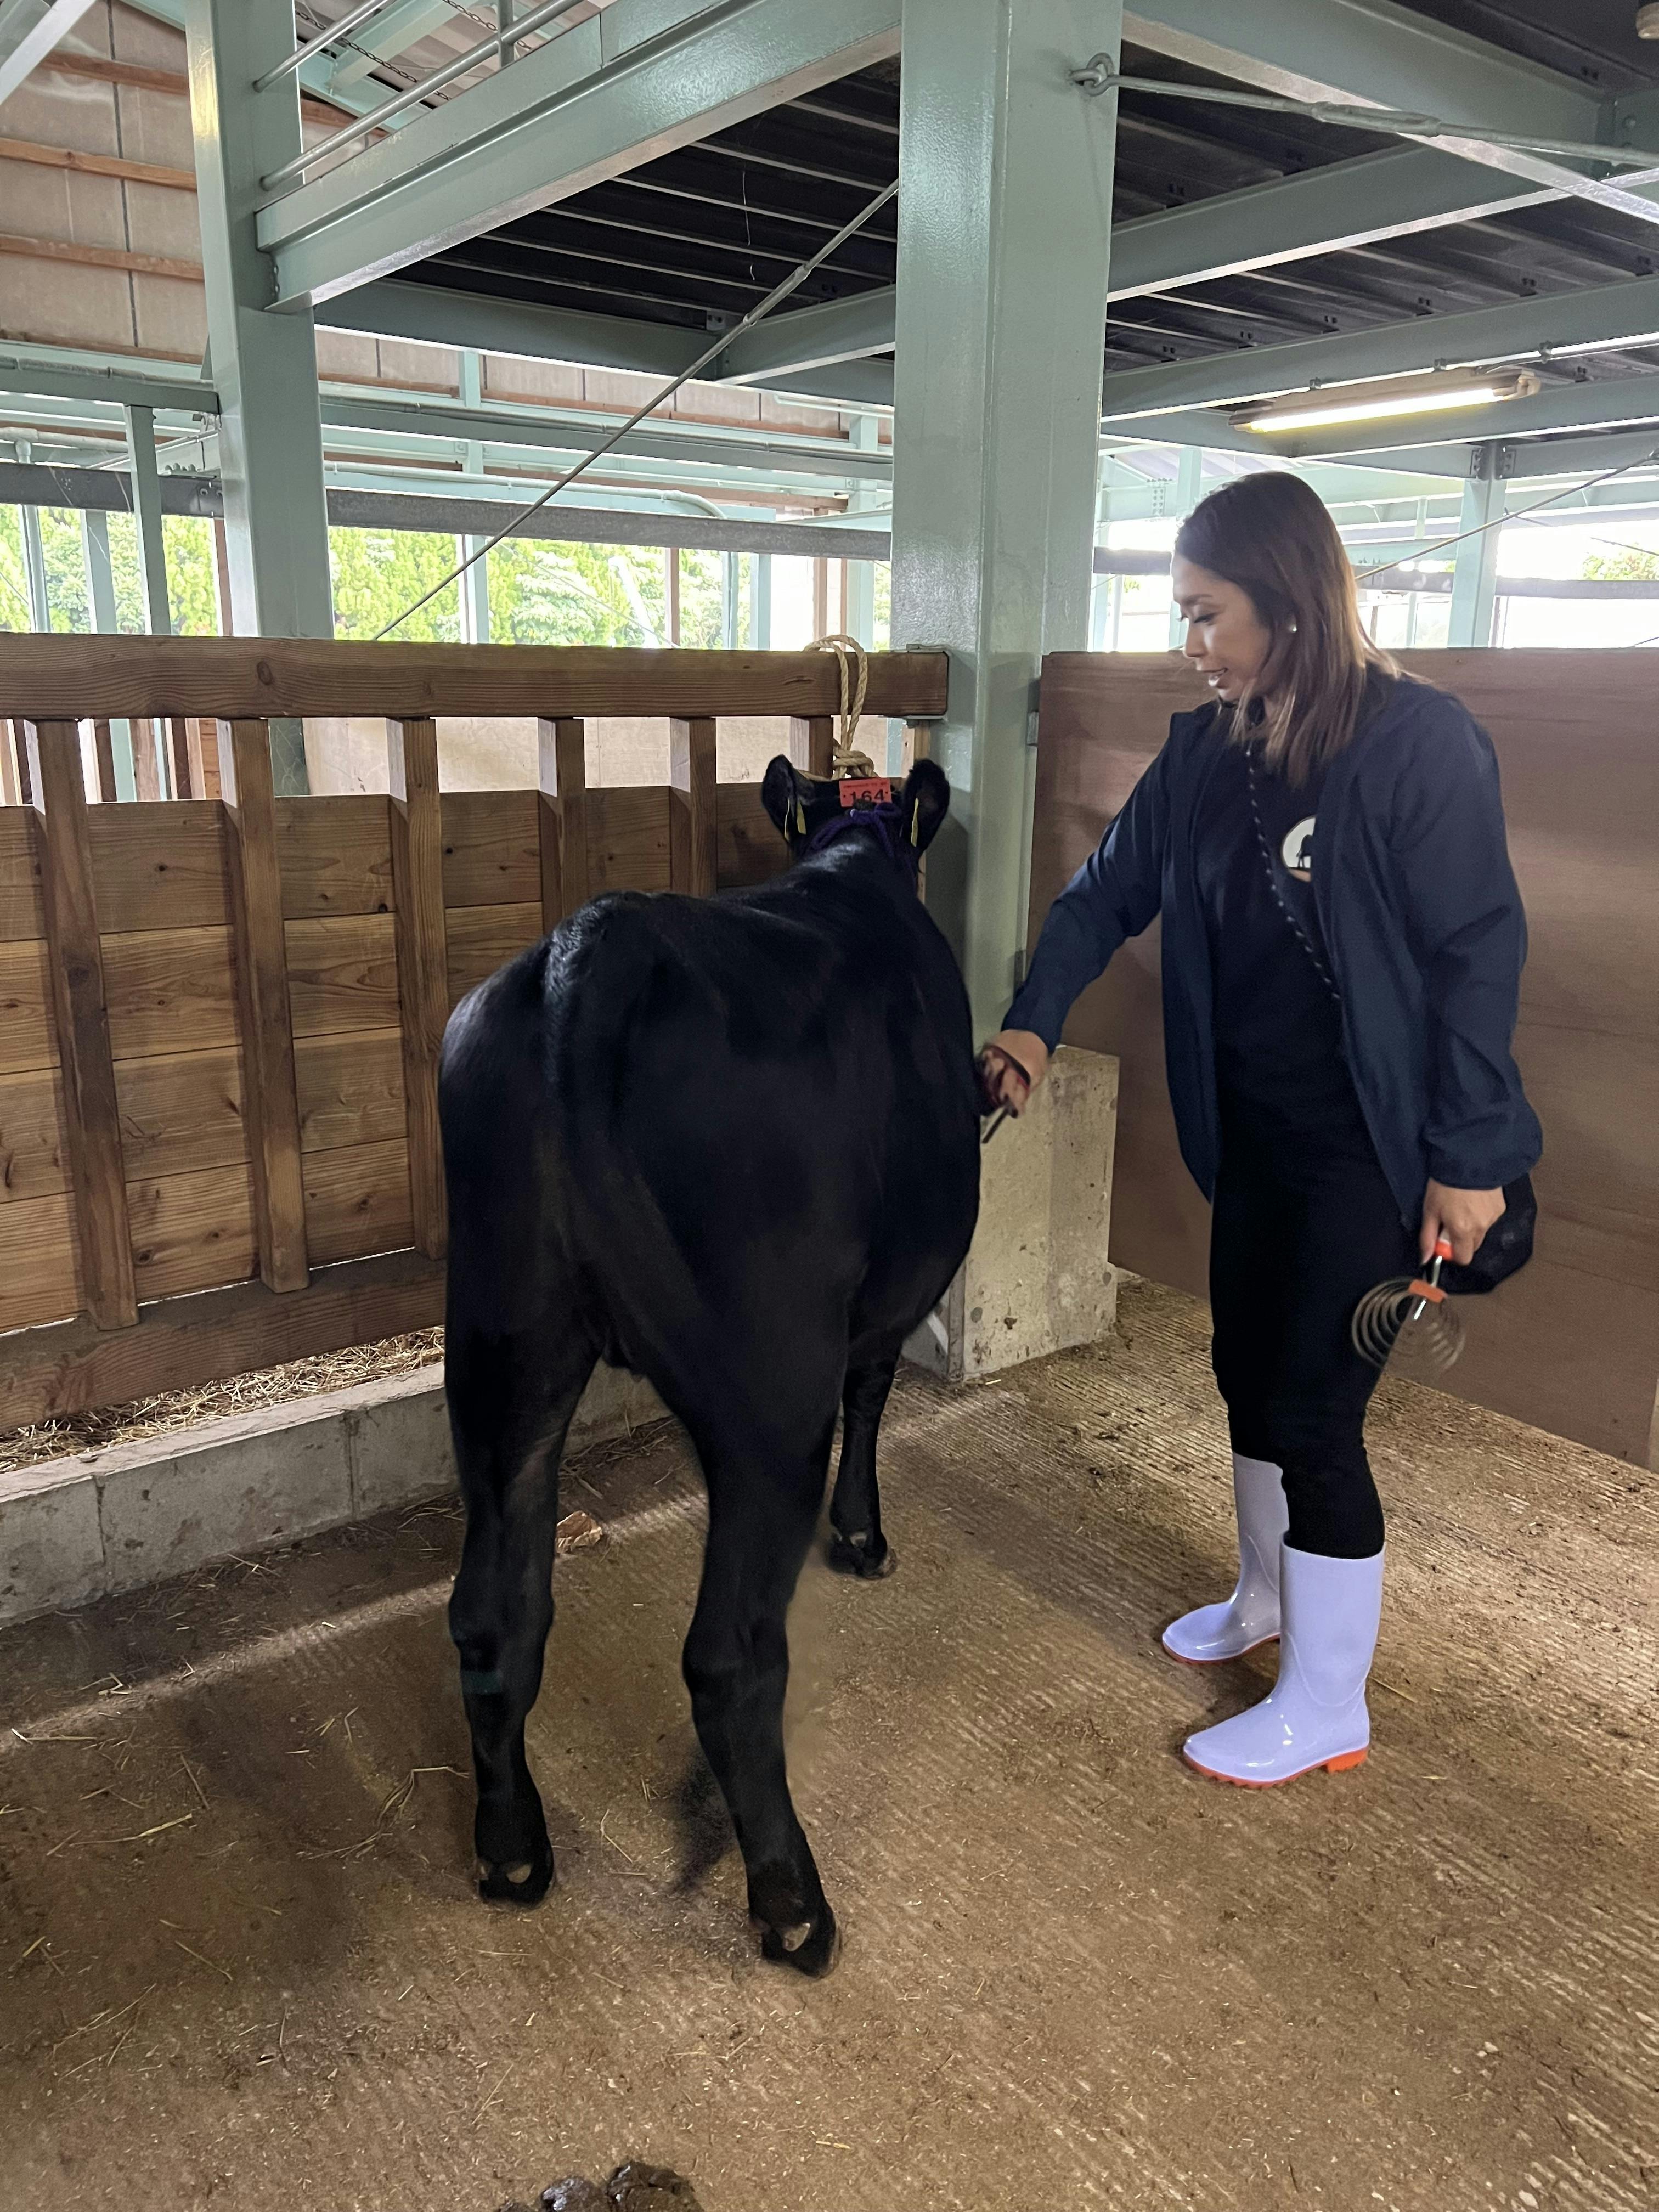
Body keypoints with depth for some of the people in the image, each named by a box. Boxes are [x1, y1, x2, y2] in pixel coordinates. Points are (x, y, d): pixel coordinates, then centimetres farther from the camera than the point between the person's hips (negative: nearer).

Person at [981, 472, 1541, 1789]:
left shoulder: (1419, 743, -15)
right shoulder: (1208, 750, 4)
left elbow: (1480, 953, -15)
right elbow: (1111, 889, 9)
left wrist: (1468, 1160, -15)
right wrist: (1034, 1022, -6)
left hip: (1367, 1144, -7)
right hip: (1254, 1133, 7)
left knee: (1314, 1407, -1)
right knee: (1248, 1369, 18)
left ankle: (1327, 1707, 19)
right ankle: (1268, 1600, 42)